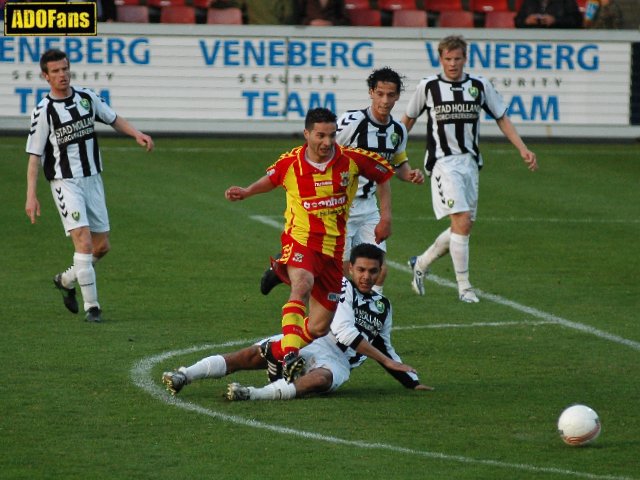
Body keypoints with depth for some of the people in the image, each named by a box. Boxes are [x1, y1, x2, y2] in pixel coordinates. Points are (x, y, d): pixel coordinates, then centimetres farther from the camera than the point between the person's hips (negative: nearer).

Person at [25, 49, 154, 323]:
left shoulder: (87, 97, 4)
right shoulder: (44, 111, -10)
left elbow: (113, 119, 19)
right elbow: (34, 155, -7)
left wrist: (137, 134, 0)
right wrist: (31, 195, -13)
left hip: (92, 179, 6)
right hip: (65, 183, -6)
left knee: (102, 246, 8)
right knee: (84, 241, -19)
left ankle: (66, 280, 34)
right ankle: (91, 307, -13)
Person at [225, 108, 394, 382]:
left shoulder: (352, 159, -5)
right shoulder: (290, 163, -5)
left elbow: (383, 174, 13)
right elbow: (271, 179, 19)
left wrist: (385, 218, 9)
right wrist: (247, 192, 2)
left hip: (333, 248, 3)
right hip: (300, 239, -3)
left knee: (318, 329, 4)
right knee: (302, 285, -37)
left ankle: (274, 353, 28)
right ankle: (290, 355, -48)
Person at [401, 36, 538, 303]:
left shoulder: (479, 86, 4)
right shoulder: (428, 87, -2)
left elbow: (502, 119, 11)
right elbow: (408, 119, 13)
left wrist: (523, 150, 2)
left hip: (469, 162, 5)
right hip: (443, 162, -5)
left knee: (465, 226, 7)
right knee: (461, 221, -17)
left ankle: (421, 264, 29)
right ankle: (464, 287, -10)